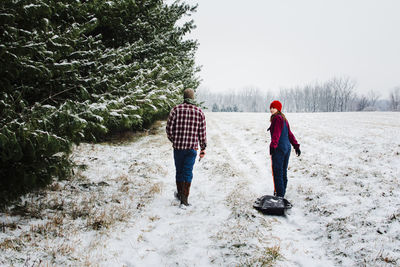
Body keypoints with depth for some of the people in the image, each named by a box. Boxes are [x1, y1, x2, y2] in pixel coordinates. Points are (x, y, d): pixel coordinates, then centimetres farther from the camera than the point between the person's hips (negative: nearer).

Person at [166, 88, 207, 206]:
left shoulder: (176, 109, -4)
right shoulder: (199, 112, 0)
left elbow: (169, 128, -4)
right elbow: (202, 132, 2)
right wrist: (203, 148, 11)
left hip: (178, 147, 0)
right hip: (192, 148, 0)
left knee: (179, 171, 15)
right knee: (188, 172, 4)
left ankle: (179, 194, 30)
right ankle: (184, 198, -1)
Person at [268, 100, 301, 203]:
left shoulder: (277, 118, -12)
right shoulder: (284, 119, 17)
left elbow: (276, 134, -22)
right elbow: (289, 134, 18)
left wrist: (272, 146, -28)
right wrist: (296, 146, 19)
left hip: (279, 149, -10)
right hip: (287, 148, 10)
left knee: (277, 173, -6)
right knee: (283, 172, 18)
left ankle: (280, 196, -4)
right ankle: (282, 192, 30)